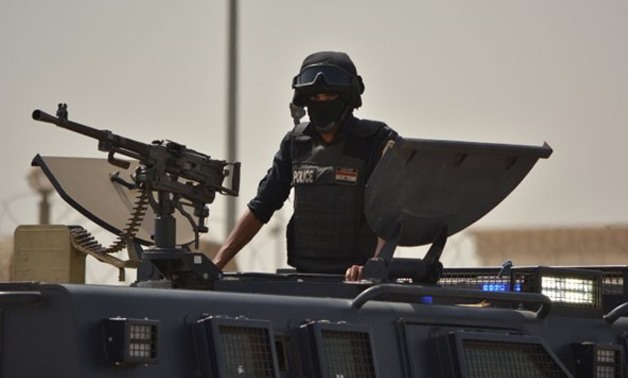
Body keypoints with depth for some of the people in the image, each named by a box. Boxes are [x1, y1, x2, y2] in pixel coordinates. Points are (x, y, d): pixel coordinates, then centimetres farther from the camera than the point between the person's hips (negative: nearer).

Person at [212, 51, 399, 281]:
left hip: (354, 277, -5)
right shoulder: (296, 142, 14)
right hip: (303, 275, 5)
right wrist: (217, 262, 7)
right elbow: (260, 208, 17)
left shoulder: (378, 140, -2)